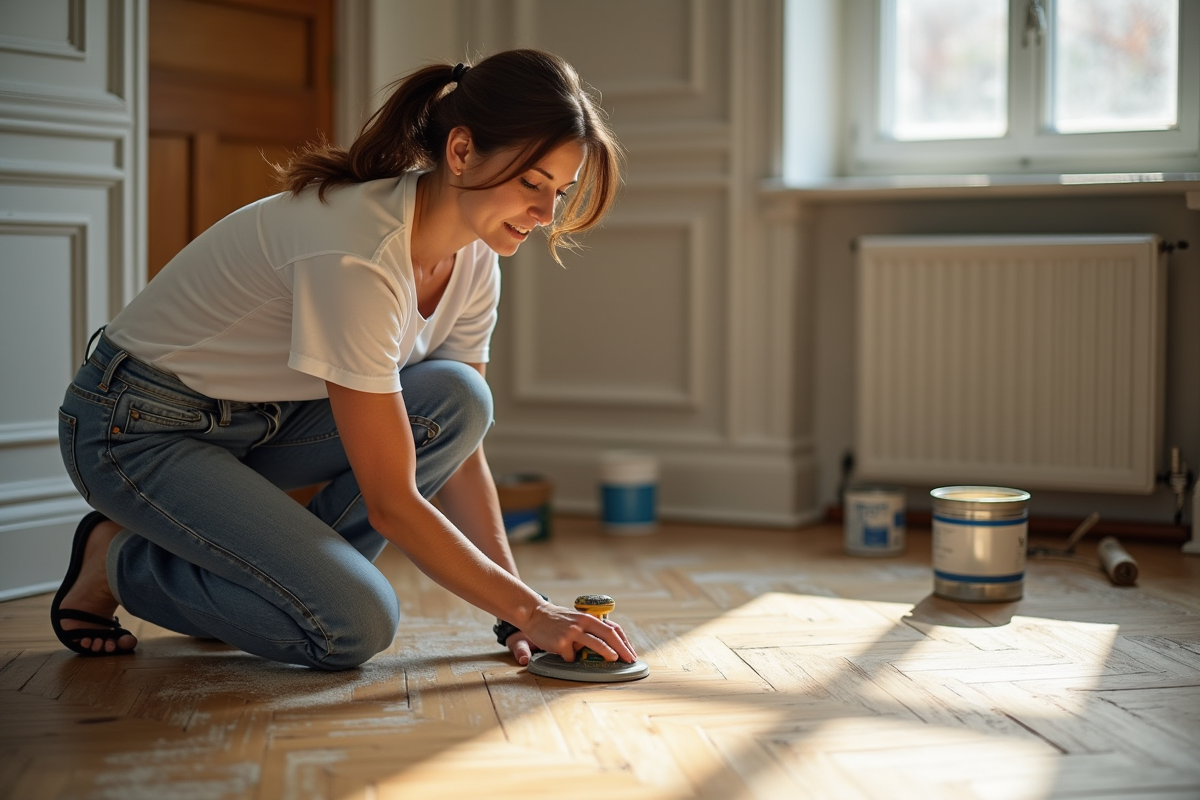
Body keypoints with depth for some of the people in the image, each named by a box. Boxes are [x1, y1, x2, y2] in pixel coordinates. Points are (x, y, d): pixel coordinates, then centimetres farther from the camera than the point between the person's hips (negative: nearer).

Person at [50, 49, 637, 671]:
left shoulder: (473, 259, -7)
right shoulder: (358, 255, -33)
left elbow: (459, 443, -1)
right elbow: (392, 503, -29)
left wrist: (515, 613, -9)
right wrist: (529, 610, -24)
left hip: (266, 420, 8)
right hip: (140, 430, -8)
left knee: (455, 399, -17)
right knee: (355, 625, -22)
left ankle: (292, 575, 0)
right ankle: (118, 559, 0)